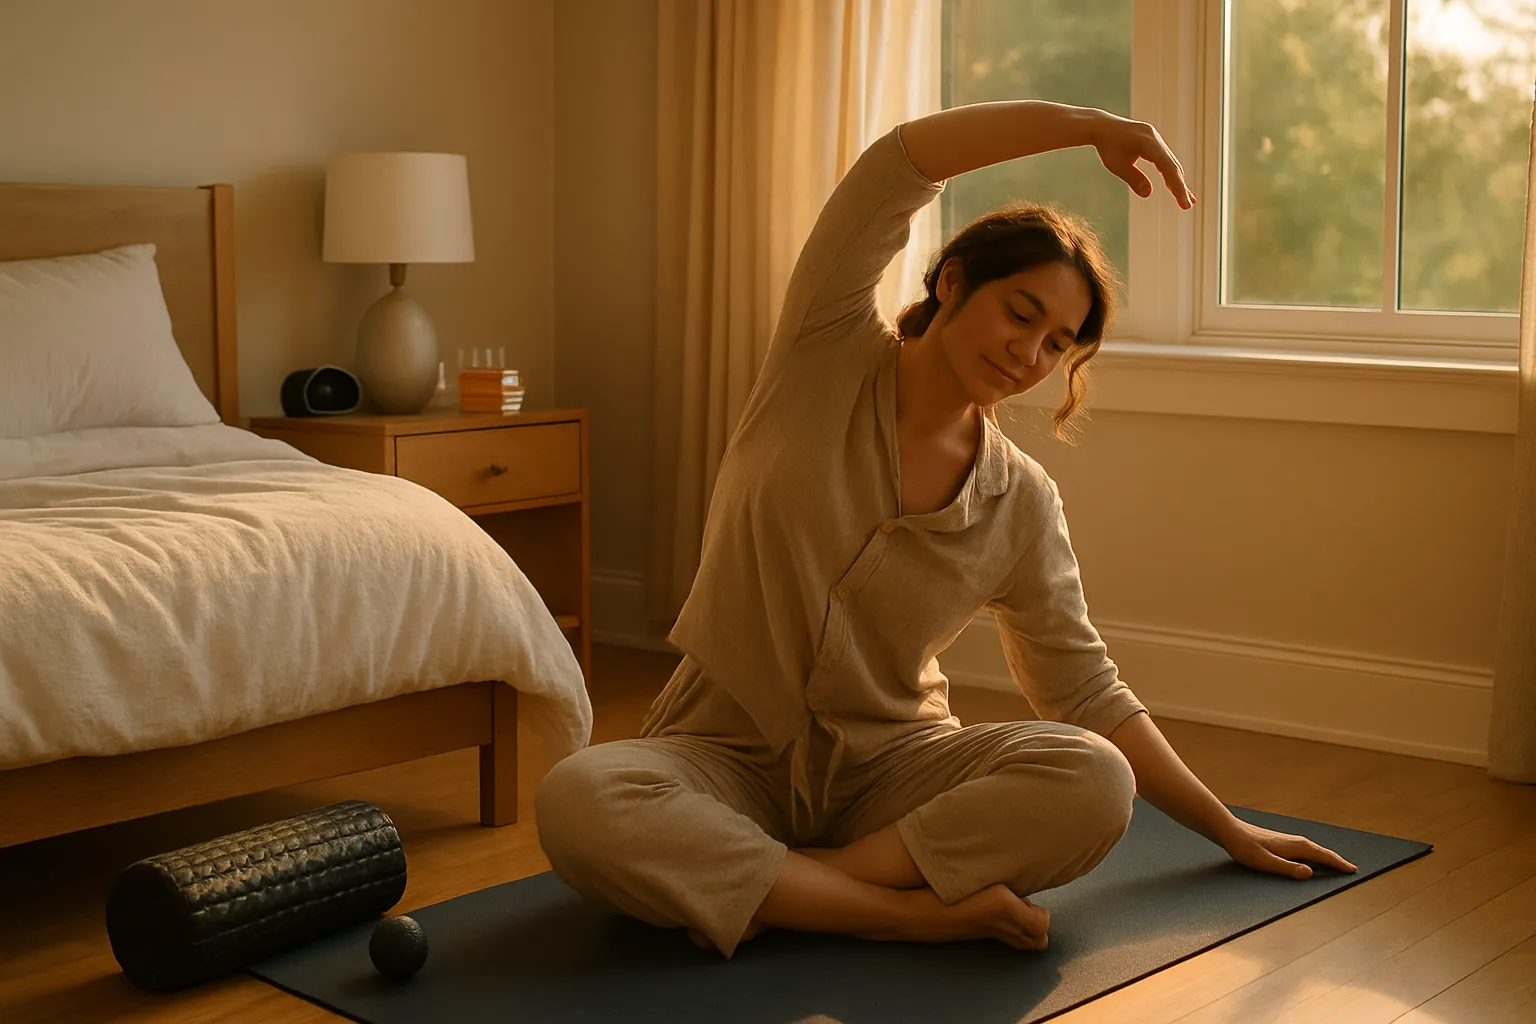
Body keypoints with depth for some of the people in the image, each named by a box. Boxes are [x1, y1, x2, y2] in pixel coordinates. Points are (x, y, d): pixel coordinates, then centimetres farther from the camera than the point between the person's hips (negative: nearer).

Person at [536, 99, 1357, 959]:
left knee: (1094, 785, -27)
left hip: (890, 763, 2)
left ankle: (755, 891, -23)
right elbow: (900, 164, -18)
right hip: (727, 752, -2)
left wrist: (1229, 831, 6)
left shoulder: (1023, 506, 0)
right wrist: (1090, 126, -22)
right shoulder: (828, 356, -5)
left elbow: (1090, 697, 7)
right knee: (578, 803, -35)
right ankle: (916, 910, -27)